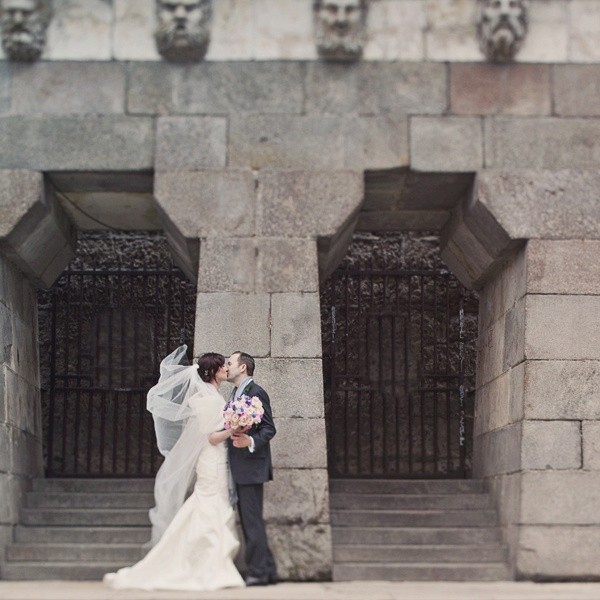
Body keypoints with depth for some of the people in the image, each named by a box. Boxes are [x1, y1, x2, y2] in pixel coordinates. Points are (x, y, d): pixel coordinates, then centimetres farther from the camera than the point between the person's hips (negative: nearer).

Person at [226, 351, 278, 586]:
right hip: (239, 469, 10)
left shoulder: (256, 393, -10)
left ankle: (258, 572, -5)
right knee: (249, 520, 11)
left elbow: (269, 429, -15)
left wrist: (251, 441, -30)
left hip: (251, 467, -10)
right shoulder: (235, 394, 19)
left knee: (252, 520, -8)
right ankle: (267, 570, 17)